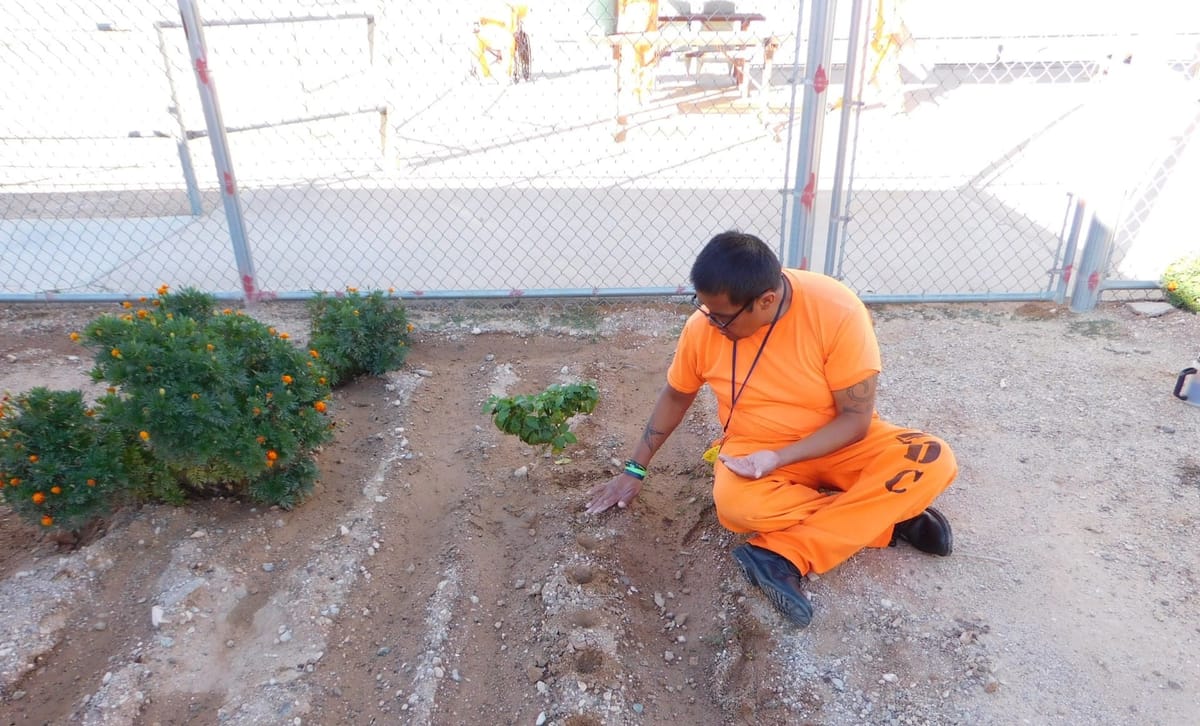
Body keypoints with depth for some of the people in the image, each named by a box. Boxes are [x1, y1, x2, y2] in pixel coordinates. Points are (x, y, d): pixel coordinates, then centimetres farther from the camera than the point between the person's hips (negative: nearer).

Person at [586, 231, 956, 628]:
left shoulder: (837, 311, -24)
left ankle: (786, 555, -28)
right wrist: (634, 470, 6)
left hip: (839, 444, 0)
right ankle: (891, 516, -14)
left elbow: (856, 419, -18)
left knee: (933, 460, -26)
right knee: (733, 503, -33)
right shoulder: (703, 327, -15)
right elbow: (675, 397, 4)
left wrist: (777, 458, -29)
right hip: (756, 450, 1)